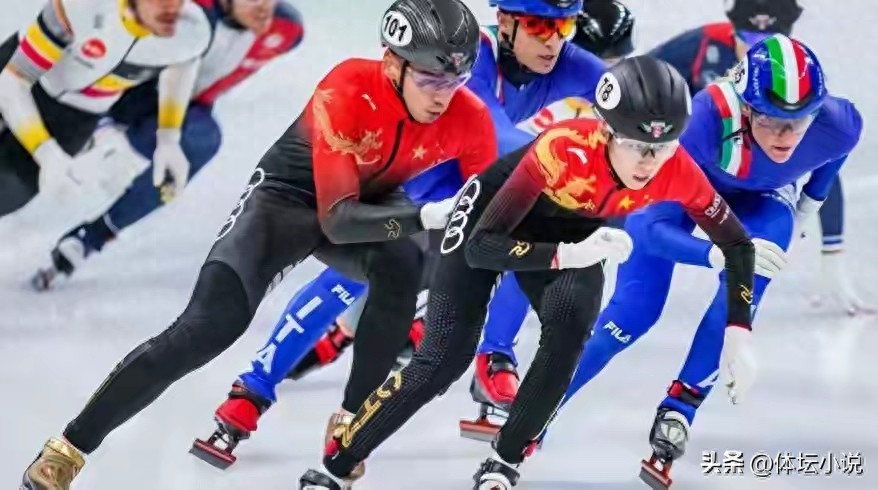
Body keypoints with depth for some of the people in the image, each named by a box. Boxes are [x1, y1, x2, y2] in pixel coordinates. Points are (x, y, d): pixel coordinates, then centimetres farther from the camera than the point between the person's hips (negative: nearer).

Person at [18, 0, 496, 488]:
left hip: (374, 201, 4)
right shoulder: (346, 93, -36)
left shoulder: (469, 119, -23)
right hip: (287, 194, -4)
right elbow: (337, 219, -39)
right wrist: (424, 217, -51)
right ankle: (68, 449, -9)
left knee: (402, 270, -32)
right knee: (210, 326, -20)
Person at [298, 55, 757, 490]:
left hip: (572, 232, 4)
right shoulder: (563, 150, -42)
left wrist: (738, 332, -21)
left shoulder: (677, 172, -30)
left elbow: (737, 244, -12)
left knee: (569, 326, -25)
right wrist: (569, 255, -50)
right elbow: (480, 248, -38)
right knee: (443, 361, -11)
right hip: (491, 211, -3)